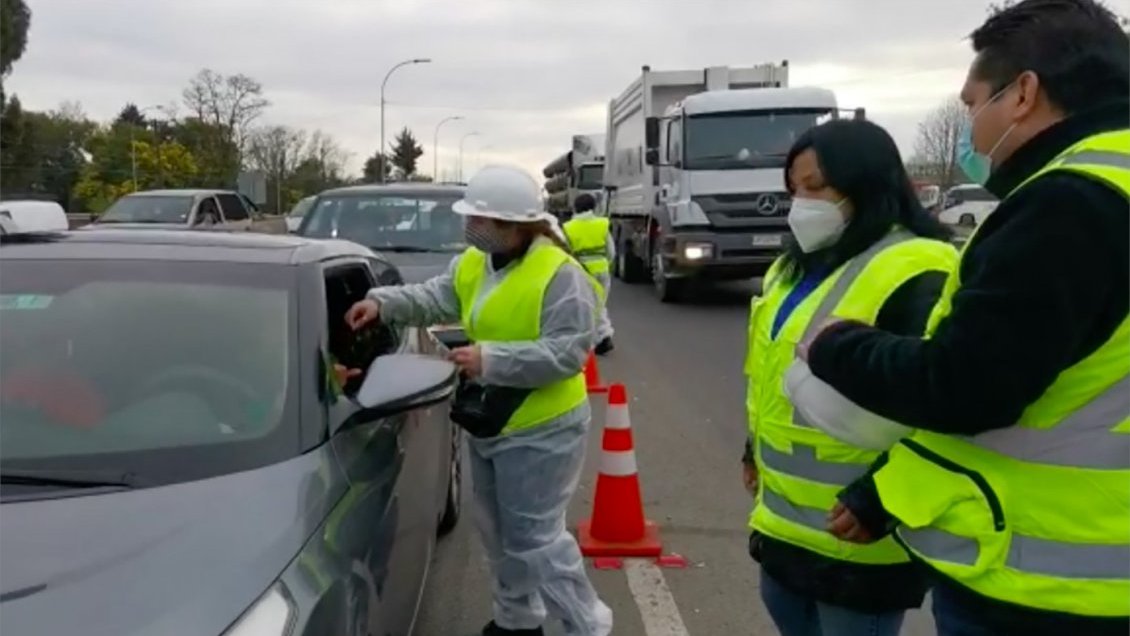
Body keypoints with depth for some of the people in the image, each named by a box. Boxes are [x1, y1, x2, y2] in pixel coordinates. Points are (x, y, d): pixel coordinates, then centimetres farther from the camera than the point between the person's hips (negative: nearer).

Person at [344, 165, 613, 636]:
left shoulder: (560, 275, -21)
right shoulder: (472, 263, 5)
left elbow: (568, 352, -25)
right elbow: (435, 298, 3)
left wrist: (492, 359, -30)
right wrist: (383, 301, -14)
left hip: (540, 429, -9)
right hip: (488, 422, 9)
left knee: (535, 536, -4)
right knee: (500, 530, 20)